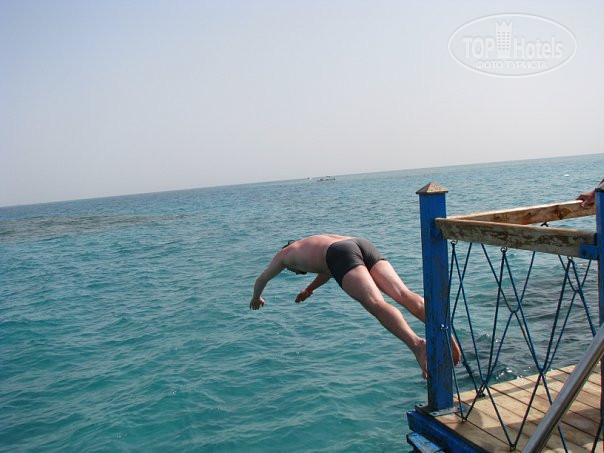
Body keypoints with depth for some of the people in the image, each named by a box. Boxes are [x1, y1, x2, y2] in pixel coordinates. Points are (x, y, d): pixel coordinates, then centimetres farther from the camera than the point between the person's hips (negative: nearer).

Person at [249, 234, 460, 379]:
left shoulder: (285, 253, 35)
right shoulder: (318, 240, 48)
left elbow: (261, 280, 50)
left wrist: (256, 298, 70)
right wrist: (309, 289, 76)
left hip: (342, 254, -6)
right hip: (364, 243, 6)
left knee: (376, 304, -25)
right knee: (403, 294, -12)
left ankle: (417, 344, -48)